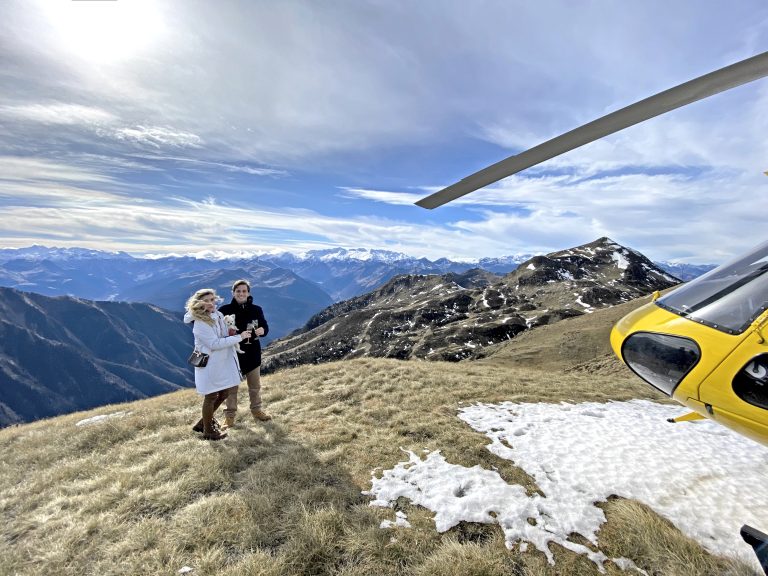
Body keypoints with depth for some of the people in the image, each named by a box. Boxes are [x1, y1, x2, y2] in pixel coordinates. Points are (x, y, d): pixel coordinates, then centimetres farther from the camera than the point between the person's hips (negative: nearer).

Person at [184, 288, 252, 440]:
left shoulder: (219, 315, 4)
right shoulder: (200, 323, -20)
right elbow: (215, 344, -25)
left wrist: (230, 332, -3)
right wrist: (239, 337, -23)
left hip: (223, 362, 8)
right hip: (209, 364, -8)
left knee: (223, 394, 18)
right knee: (211, 397, 8)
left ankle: (204, 422, 39)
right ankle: (208, 431, 28)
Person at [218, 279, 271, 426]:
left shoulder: (256, 310, -2)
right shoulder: (225, 310, -8)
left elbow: (265, 327, 3)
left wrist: (261, 330, -19)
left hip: (252, 353, 3)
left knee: (255, 385, 16)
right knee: (231, 386, 10)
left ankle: (256, 410, 35)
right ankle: (230, 414, 28)